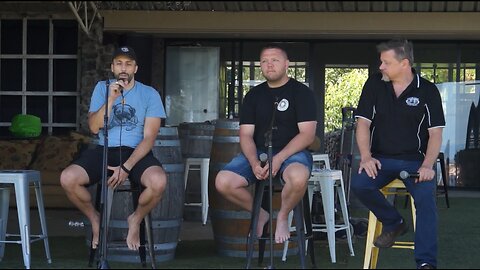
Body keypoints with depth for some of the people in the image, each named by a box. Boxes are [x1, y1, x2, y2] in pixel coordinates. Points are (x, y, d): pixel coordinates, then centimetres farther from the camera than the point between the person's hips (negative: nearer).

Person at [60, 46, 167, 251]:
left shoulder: (149, 94, 2)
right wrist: (111, 99, -19)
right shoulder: (102, 88, 8)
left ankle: (136, 219, -2)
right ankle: (94, 217, 4)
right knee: (68, 178, -26)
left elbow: (149, 137, -6)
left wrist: (126, 167, -19)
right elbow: (94, 127, -5)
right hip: (104, 151, 2)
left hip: (136, 152, -2)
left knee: (158, 181, -35)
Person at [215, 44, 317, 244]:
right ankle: (259, 214, 6)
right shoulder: (254, 95, 13)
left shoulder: (301, 92, 1)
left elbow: (307, 134, -9)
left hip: (292, 152, -4)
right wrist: (254, 163, -14)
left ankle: (283, 216, -7)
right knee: (223, 182, -22)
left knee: (298, 177, -40)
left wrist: (278, 159, -20)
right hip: (258, 152, 4)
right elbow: (246, 134, 7)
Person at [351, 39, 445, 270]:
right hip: (382, 159, 2)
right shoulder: (374, 84, 4)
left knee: (426, 198, -28)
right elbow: (363, 123, 2)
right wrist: (366, 156, -13)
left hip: (415, 160, -2)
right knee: (359, 184, -27)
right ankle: (393, 223, -2)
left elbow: (435, 132, -2)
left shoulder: (427, 91, -1)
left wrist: (427, 165, -17)